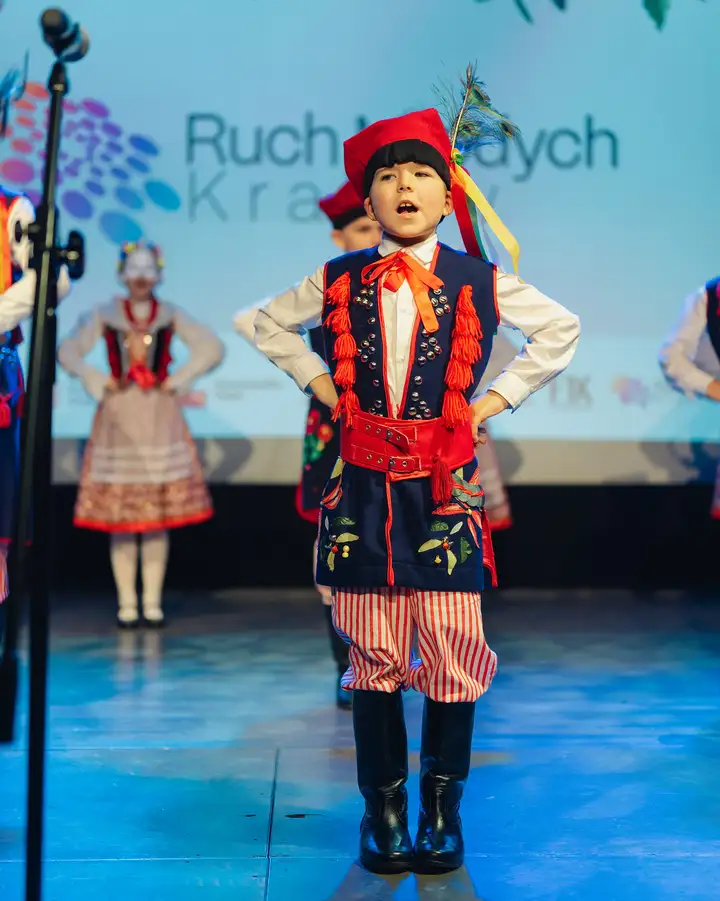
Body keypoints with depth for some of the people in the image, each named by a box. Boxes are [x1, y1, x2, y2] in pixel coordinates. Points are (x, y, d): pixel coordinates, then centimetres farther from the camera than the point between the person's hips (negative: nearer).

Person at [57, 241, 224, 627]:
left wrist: (178, 381, -1)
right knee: (119, 514, -3)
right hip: (118, 420, 0)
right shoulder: (103, 316, 7)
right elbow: (67, 352, 5)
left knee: (158, 514, -1)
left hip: (160, 420, 1)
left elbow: (212, 348, 5)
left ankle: (153, 602, 6)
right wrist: (99, 383, -5)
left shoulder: (171, 315, 8)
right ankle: (126, 603, 4)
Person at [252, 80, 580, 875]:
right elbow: (270, 326, 22)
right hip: (362, 486, 1)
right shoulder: (339, 281, 7)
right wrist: (324, 387, 11)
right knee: (373, 652, 4)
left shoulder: (479, 283, 3)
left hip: (445, 487, -1)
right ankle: (383, 808, 17)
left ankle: (442, 806, 14)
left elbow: (560, 331, 15)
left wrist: (493, 401, 7)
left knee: (452, 648, -2)